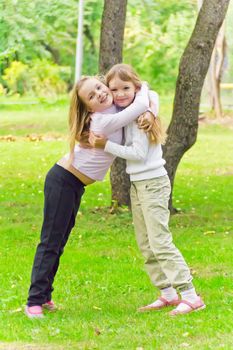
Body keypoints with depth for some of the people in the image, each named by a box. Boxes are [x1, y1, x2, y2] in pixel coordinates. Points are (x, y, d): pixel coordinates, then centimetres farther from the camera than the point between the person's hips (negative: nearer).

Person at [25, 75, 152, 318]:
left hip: (75, 186, 9)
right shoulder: (103, 121, -27)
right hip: (62, 181, -9)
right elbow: (140, 105, -31)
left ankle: (44, 296, 18)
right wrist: (142, 88, -13)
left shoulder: (114, 110, 0)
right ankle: (35, 301, -8)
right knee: (50, 241, -9)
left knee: (58, 242, 12)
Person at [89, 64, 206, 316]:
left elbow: (138, 153, -19)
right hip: (137, 184, 9)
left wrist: (106, 145, -17)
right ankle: (168, 294, 15)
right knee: (145, 245, 10)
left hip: (153, 183, -9)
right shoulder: (124, 112, 10)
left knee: (160, 242, -13)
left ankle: (190, 295, -13)